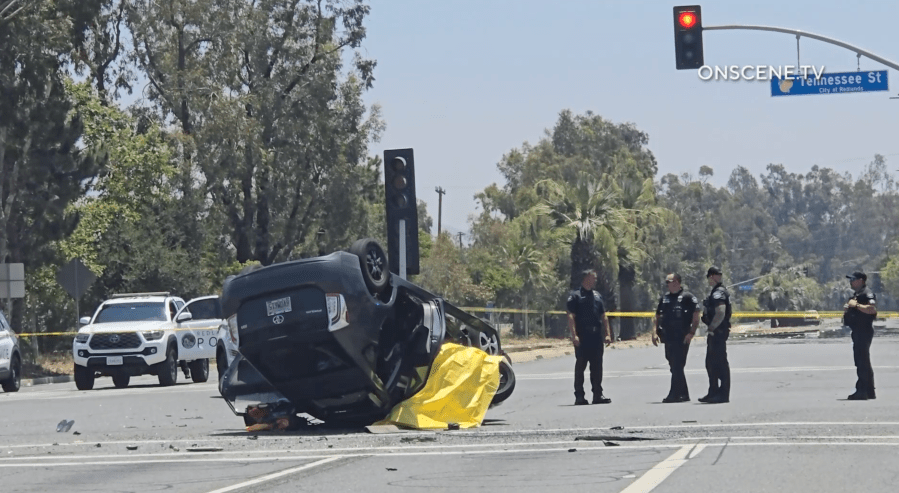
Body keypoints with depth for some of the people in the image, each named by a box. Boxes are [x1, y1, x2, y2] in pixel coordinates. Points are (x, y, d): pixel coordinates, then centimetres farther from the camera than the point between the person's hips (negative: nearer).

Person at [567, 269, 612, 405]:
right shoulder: (575, 296, -2)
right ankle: (579, 396, 2)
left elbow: (603, 316, 19)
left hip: (596, 337, 6)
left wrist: (607, 334, 10)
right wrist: (574, 335, -18)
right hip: (582, 338, -6)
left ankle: (598, 394, 11)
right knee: (580, 366, -1)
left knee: (597, 367, 6)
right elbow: (571, 316, -9)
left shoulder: (597, 296, 17)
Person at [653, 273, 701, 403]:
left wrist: (691, 333, -16)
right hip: (668, 338, 7)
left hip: (682, 338, -7)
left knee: (677, 366, -9)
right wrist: (655, 332, 10)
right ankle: (683, 394, 18)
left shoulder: (687, 297, -5)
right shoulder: (664, 298, 15)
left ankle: (674, 394, -9)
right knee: (675, 367, 10)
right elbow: (658, 316, 21)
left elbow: (696, 316, -8)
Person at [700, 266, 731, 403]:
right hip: (715, 332, 11)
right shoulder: (716, 292, 18)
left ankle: (723, 394, -7)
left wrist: (712, 328, -19)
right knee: (711, 363, 16)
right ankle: (713, 392, 22)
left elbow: (721, 313, -26)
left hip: (718, 331, -11)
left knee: (720, 363, -8)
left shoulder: (719, 293, -16)